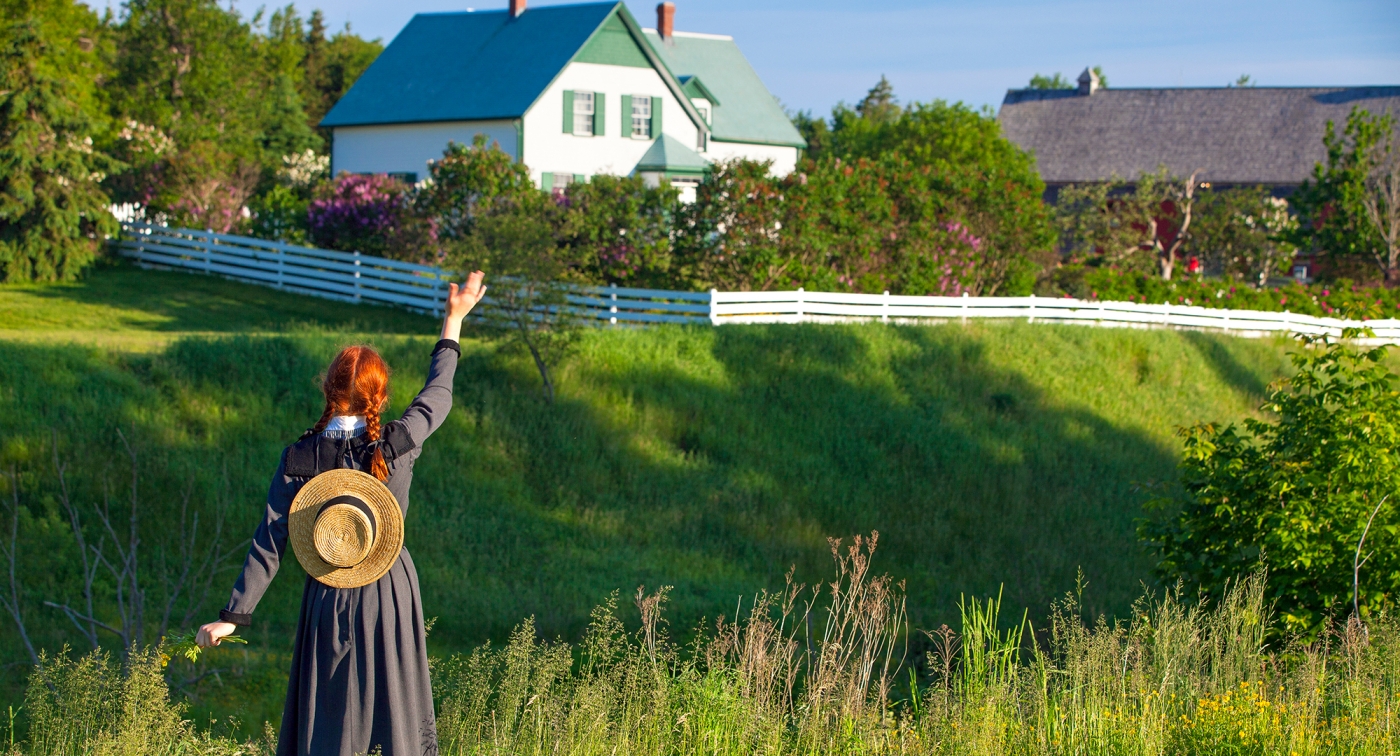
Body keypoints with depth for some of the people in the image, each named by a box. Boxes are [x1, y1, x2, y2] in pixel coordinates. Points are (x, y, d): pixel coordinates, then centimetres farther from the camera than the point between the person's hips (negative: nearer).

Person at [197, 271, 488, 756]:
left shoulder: (299, 458, -9)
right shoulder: (396, 448, -11)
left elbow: (270, 543, -10)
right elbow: (437, 395, 6)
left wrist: (233, 616, -4)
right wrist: (454, 322, 18)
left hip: (328, 601, 1)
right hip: (389, 593, -1)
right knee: (397, 717, 9)